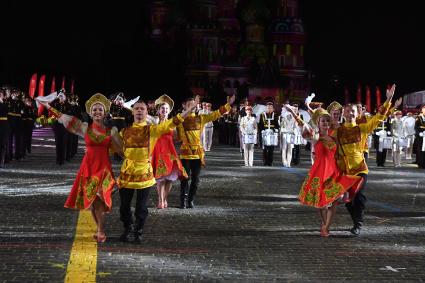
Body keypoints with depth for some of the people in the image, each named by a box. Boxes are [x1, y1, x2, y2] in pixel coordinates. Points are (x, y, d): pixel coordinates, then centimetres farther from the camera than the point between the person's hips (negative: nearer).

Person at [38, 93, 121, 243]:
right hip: (88, 167, 2)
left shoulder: (111, 130, 2)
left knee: (98, 197, -18)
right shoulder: (85, 127, 5)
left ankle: (101, 231, -6)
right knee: (90, 200, 4)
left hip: (104, 167, -2)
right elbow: (65, 118, 8)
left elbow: (121, 149, 7)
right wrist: (49, 107, 9)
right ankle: (101, 229, 21)